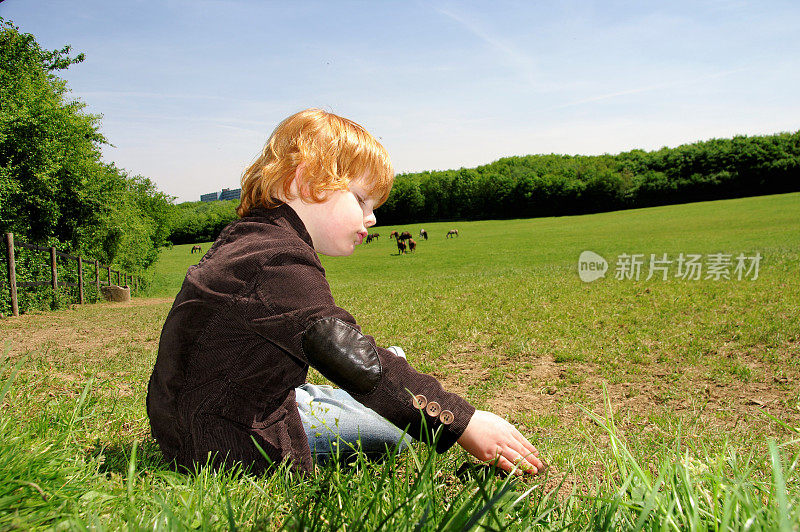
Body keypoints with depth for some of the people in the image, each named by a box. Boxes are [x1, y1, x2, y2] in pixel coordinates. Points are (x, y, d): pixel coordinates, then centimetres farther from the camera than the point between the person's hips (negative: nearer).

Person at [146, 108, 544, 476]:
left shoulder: (241, 241, 10)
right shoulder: (280, 262, -23)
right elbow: (359, 365, -28)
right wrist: (462, 424, -26)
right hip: (229, 442, -10)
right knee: (396, 420, -3)